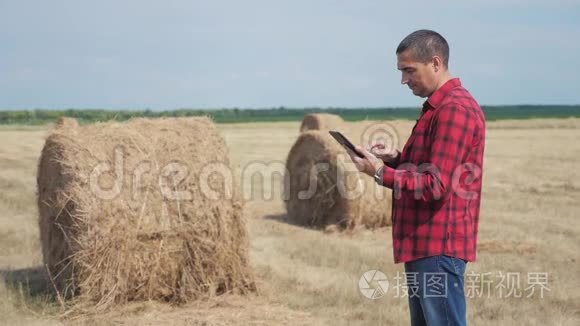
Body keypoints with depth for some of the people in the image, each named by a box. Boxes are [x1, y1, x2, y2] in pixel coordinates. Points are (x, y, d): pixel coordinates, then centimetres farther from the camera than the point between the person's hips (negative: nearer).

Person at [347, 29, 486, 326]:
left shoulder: (455, 109, -16)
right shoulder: (437, 107, 18)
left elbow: (437, 185, -21)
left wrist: (380, 173, -14)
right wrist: (396, 158, 6)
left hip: (438, 246, -11)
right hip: (424, 244, 11)